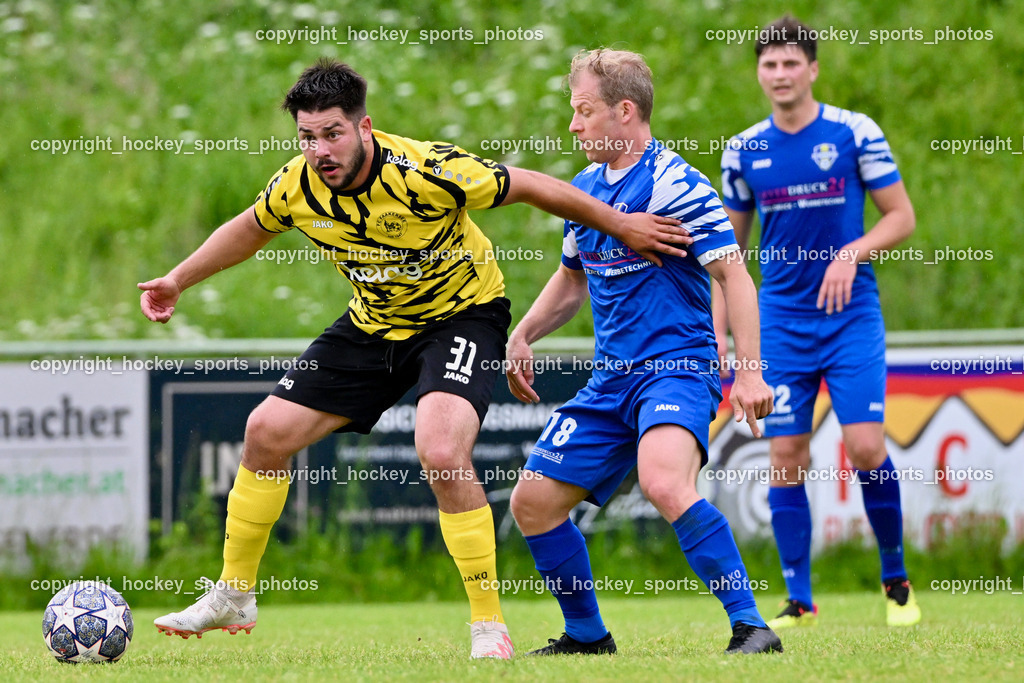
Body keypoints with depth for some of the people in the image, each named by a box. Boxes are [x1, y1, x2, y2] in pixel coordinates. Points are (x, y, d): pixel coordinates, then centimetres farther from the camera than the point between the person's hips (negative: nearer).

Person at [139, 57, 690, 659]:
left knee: (443, 454, -29)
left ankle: (490, 627, -16)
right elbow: (250, 230, 10)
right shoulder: (298, 187, -15)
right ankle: (233, 597, 22)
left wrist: (622, 227, -11)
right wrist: (177, 281, 9)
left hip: (463, 315, -6)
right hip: (374, 323, 6)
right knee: (268, 432, 2)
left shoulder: (427, 171, -31)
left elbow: (531, 187, -18)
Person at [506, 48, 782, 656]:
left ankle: (750, 625, -30)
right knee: (533, 502, 7)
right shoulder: (585, 188, 14)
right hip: (611, 380, 9)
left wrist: (750, 373, -22)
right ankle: (587, 635, 25)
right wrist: (522, 338, 17)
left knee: (664, 481, -35)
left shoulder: (675, 184, -12)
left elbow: (733, 275, -15)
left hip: (679, 366, -9)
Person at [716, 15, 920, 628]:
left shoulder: (855, 133, -4)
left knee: (866, 447, -12)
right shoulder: (744, 151, 5)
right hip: (783, 320, 3)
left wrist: (851, 254, -17)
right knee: (786, 456, -3)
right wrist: (718, 326, 8)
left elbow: (902, 216, 0)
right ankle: (800, 601, 3)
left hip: (852, 316, -3)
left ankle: (897, 580, 8)